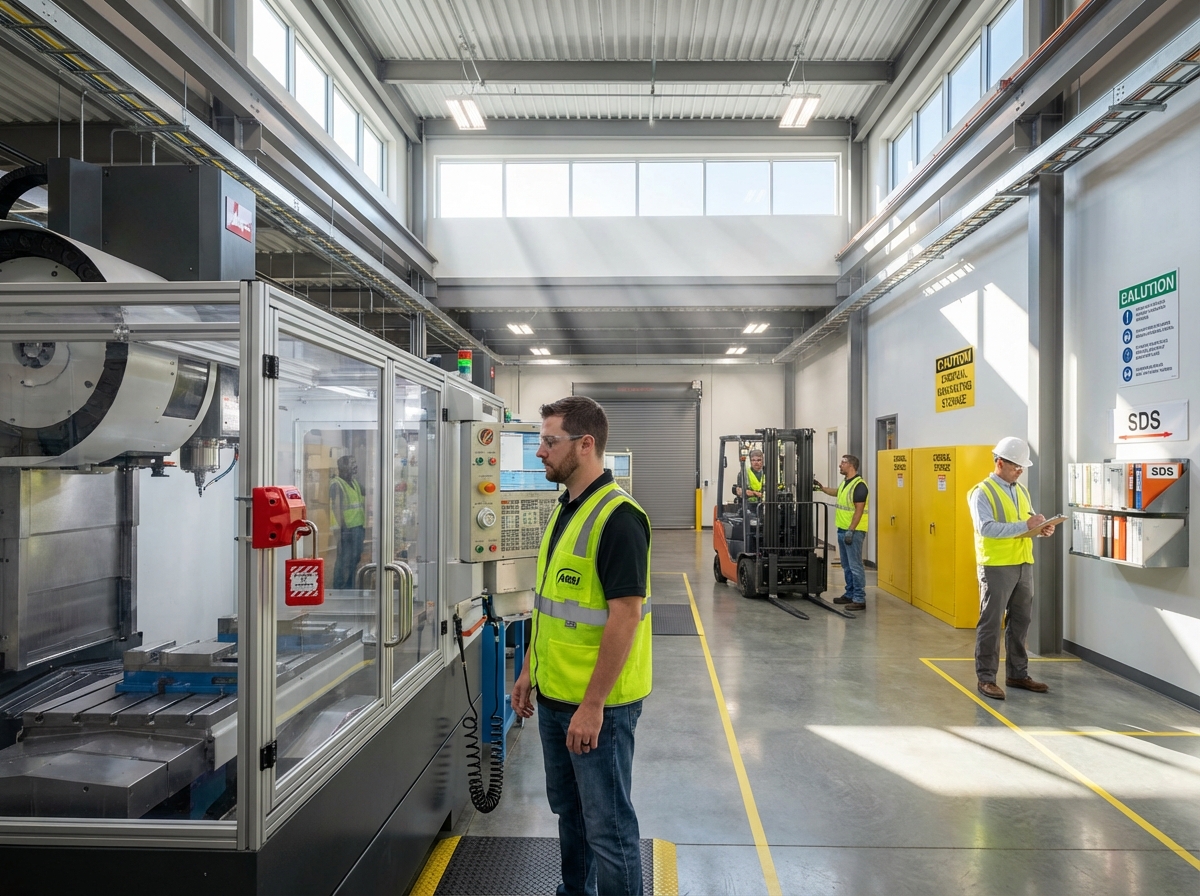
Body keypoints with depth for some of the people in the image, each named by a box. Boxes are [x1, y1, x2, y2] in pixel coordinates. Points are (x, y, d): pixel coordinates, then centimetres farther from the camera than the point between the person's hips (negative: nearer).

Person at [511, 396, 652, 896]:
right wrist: (530, 670, 15)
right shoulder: (565, 510, 8)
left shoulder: (617, 517, -21)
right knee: (568, 809, 24)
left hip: (598, 703, -9)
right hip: (555, 695, 9)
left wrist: (592, 706, -22)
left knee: (608, 824, 7)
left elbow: (625, 616, -24)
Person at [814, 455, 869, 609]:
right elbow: (837, 492, 35)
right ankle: (850, 595, 23)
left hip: (853, 531, -10)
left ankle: (860, 599, -3)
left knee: (855, 566, -7)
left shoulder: (859, 485, -17)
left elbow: (859, 510, -20)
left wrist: (851, 530, -22)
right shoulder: (845, 482, 12)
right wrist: (821, 487, 33)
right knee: (846, 566, 15)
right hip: (842, 530, 10)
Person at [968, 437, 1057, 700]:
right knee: (991, 624, 0)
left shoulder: (1021, 491, 14)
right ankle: (986, 678, 7)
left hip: (1023, 564, 8)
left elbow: (1028, 522, 20)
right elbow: (986, 527, -23)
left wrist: (1042, 528, -3)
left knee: (1021, 621, 14)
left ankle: (1018, 674, 27)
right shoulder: (982, 492, -10)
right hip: (996, 566, -7)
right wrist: (1025, 525, -26)